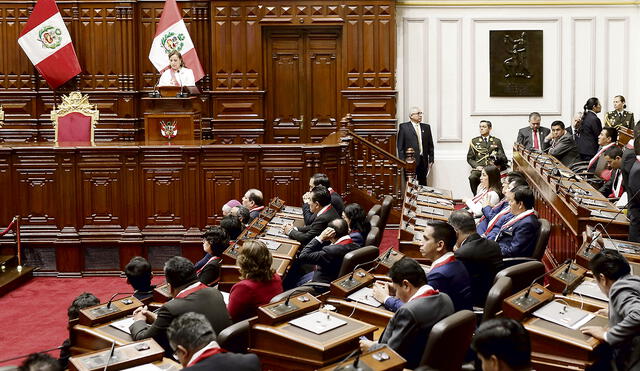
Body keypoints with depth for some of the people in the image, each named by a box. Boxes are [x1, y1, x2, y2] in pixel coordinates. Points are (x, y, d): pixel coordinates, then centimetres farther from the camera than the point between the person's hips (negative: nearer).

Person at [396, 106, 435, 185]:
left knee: (423, 183, 3)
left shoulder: (426, 127, 14)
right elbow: (400, 145, -2)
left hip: (423, 161, 4)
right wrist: (402, 161, -8)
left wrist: (431, 159, 8)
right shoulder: (403, 127, 2)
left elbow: (430, 145, 15)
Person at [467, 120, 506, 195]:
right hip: (479, 168, 1)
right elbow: (469, 158, 15)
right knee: (472, 177, -33)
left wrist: (496, 155, -5)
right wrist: (476, 166, -4)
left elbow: (503, 157, 17)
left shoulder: (497, 141, 18)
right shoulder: (474, 141, 18)